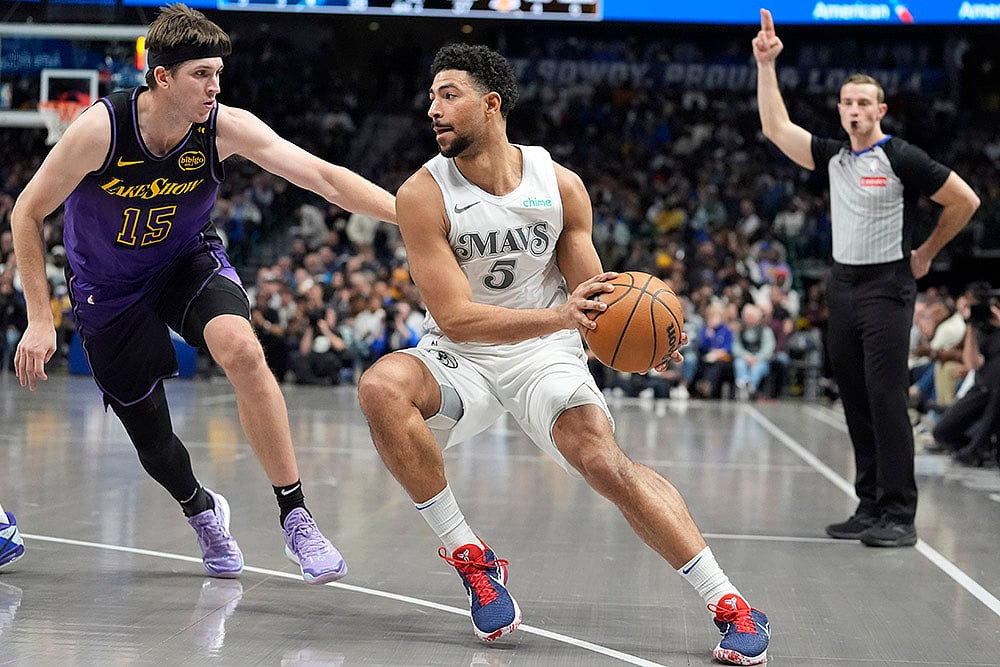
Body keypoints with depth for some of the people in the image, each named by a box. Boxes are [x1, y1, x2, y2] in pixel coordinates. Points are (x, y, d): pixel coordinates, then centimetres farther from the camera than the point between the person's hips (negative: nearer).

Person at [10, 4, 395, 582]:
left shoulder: (226, 127, -23)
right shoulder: (101, 129, -27)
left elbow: (324, 177, -29)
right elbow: (28, 213, -15)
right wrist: (40, 318, -17)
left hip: (189, 260, 1)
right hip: (109, 287, 0)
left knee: (241, 348, -32)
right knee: (151, 437, 4)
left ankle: (295, 517, -22)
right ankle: (203, 510, 41)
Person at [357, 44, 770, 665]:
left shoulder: (560, 185, -6)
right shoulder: (423, 194, -14)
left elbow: (592, 295, 2)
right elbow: (455, 318, -20)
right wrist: (559, 315, -34)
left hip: (546, 355, 0)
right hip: (460, 357, 0)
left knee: (606, 461, -24)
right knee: (381, 388, -31)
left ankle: (731, 605, -15)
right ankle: (471, 558, -16)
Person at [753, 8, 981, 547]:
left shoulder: (901, 158, -8)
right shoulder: (833, 157, 10)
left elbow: (965, 201, -5)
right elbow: (775, 127, 9)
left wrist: (925, 254, 2)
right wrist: (766, 65, 2)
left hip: (886, 286, -7)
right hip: (842, 283, 7)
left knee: (887, 399, -11)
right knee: (856, 402, 7)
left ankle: (899, 516, -10)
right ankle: (870, 507, 13)